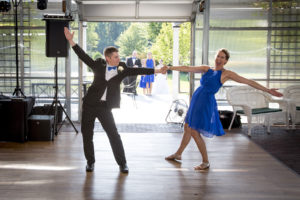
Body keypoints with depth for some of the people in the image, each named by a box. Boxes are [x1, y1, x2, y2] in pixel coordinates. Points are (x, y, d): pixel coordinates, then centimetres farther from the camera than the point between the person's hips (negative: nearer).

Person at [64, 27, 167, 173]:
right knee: (87, 134, 6)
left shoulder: (122, 70, 1)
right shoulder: (98, 66, 1)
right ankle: (90, 161, 23)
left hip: (105, 107, -1)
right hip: (90, 104, 1)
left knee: (113, 134, -4)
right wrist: (71, 41, -4)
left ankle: (122, 163, 7)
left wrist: (157, 71, -9)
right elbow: (83, 56, 1)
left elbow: (137, 71, -3)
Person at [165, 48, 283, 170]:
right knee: (187, 128, 17)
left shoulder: (226, 74, -5)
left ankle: (206, 162, 8)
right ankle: (178, 154, 36)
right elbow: (188, 69, 13)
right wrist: (170, 67, 11)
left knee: (195, 132, -6)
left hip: (206, 103, -6)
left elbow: (249, 82, -5)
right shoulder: (207, 69, 10)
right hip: (196, 100, 6)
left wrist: (268, 90, -6)